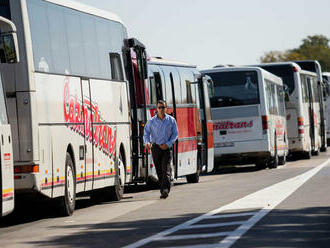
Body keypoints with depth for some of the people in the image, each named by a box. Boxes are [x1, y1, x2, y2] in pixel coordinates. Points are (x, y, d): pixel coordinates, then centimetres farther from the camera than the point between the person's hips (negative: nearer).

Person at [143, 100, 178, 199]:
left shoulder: (171, 120, 1)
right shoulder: (151, 121, 3)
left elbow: (175, 134, 3)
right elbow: (146, 133, 4)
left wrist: (168, 144, -10)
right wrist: (147, 142, -17)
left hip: (167, 147, -2)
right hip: (155, 147, 2)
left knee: (166, 169, -14)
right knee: (159, 170, 4)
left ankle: (166, 189, -24)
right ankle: (163, 191, 10)